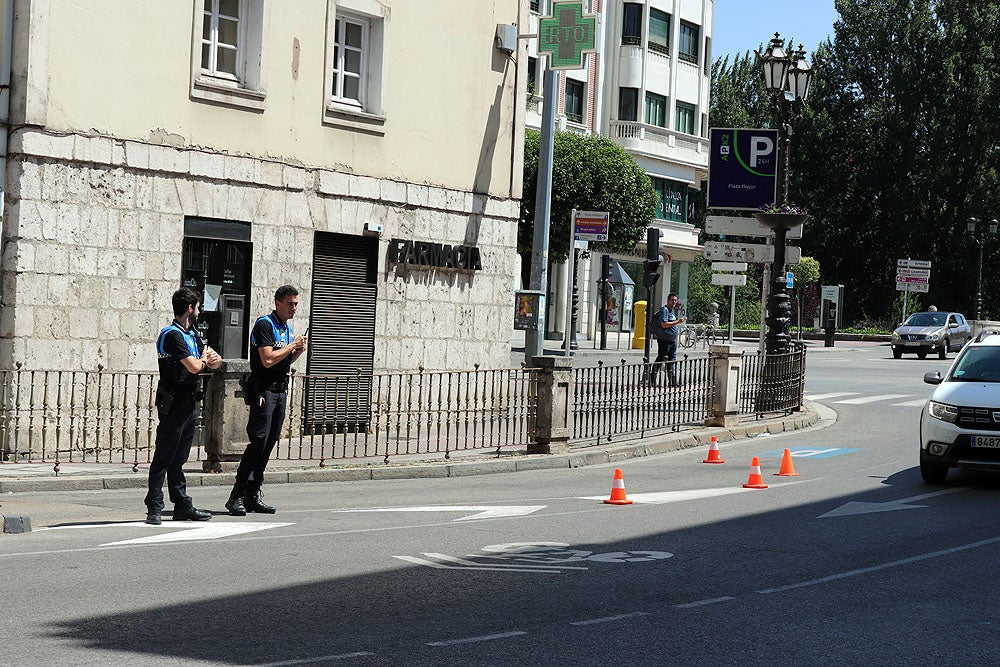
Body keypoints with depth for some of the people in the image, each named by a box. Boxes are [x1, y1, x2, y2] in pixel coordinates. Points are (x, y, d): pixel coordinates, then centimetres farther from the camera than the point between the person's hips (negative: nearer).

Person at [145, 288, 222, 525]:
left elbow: (216, 363, 20)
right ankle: (154, 508, -7)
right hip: (173, 403, -9)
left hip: (187, 403, 9)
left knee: (178, 459, 13)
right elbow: (194, 367, -21)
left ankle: (182, 506, 17)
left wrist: (214, 359, -5)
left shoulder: (191, 335, 18)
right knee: (164, 457, -8)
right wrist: (204, 357, 2)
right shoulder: (173, 335, -13)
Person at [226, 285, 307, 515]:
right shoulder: (265, 325, -10)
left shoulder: (287, 328, 18)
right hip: (263, 390, -9)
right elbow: (268, 360, -20)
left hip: (281, 390, 9)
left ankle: (253, 496, 9)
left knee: (269, 443, 6)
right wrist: (292, 345, -10)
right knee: (259, 441, -15)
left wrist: (298, 351, 7)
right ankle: (237, 497, -14)